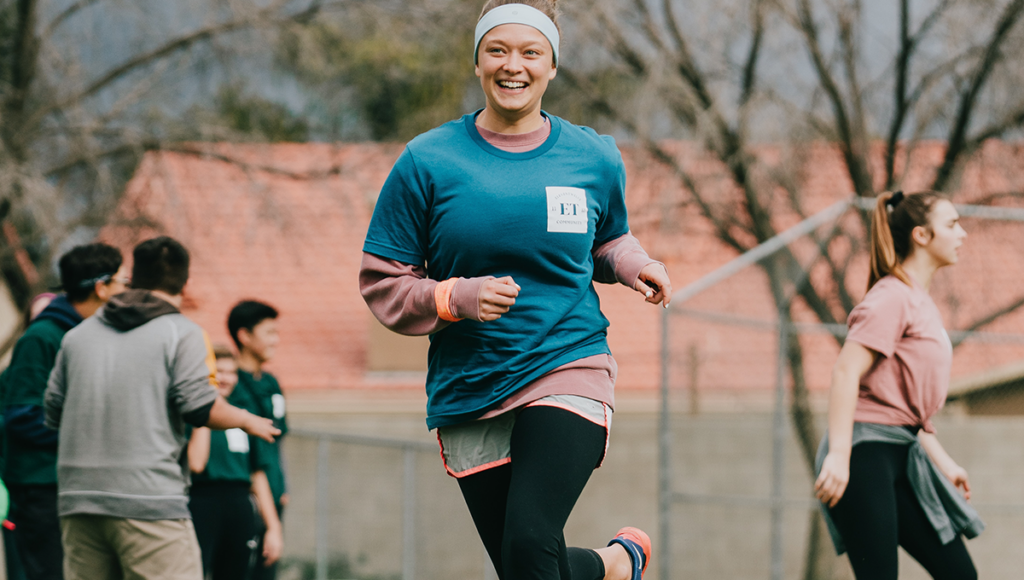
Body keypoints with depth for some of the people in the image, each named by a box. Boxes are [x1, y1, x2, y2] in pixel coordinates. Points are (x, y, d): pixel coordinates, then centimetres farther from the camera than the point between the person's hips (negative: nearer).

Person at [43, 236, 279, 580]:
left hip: (77, 500, 5)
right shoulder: (182, 333, -2)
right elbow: (201, 409, -10)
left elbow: (53, 413, 15)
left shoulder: (78, 335, 14)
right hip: (150, 497, -5)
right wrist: (247, 421, 10)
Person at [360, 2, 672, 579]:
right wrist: (455, 298, -17)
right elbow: (381, 282, 1)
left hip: (569, 369, -1)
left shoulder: (595, 158, 5)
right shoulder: (428, 162, -1)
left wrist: (633, 265, 2)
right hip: (468, 395, 2)